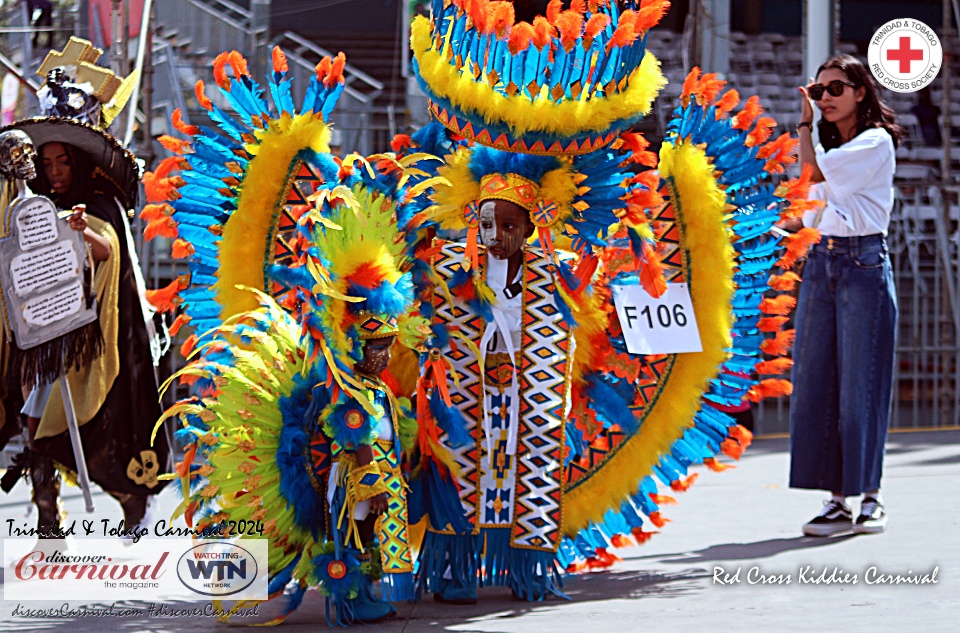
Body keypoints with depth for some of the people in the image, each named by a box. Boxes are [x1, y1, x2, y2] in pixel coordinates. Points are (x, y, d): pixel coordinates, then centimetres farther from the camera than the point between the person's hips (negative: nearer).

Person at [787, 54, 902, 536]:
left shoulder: (876, 143, -3)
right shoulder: (829, 146, 20)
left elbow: (813, 170, -10)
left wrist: (805, 121, 2)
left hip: (864, 263, -7)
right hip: (820, 262, 7)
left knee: (860, 382, -7)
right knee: (816, 380, 2)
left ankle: (870, 496, -1)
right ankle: (836, 500, 5)